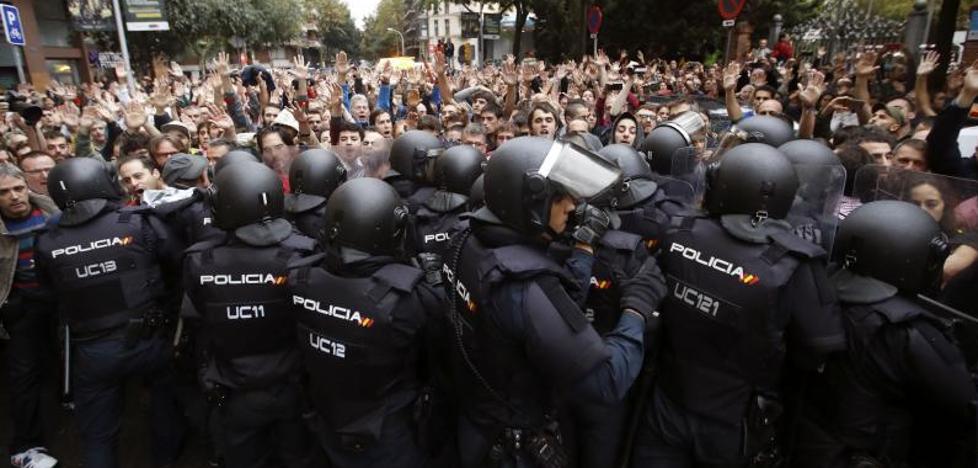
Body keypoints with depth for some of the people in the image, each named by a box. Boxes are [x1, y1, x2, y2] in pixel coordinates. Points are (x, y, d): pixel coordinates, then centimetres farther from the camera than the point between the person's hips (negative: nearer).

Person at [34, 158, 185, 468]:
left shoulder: (46, 243, -10)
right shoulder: (140, 223, -17)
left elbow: (49, 288, 7)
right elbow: (180, 265, -6)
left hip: (91, 350, 0)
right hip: (149, 339, 0)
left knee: (97, 434, 18)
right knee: (165, 392, 30)